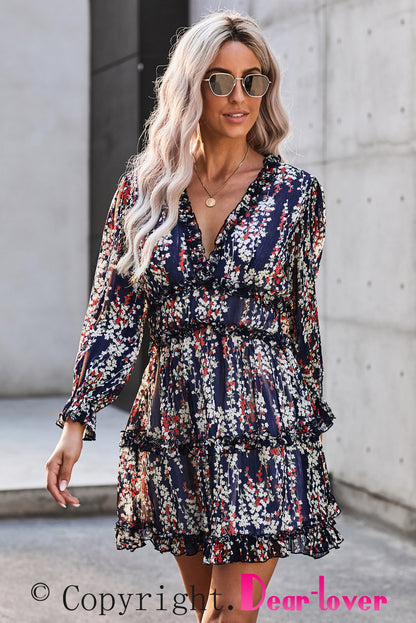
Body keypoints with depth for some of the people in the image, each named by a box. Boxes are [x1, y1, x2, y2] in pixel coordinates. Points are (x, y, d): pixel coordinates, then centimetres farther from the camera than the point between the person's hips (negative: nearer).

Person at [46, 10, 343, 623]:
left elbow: (302, 312, 7)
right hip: (171, 423, 2)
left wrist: (309, 426, 12)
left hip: (263, 419, -2)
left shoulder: (295, 192, 0)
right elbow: (111, 312, 4)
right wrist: (77, 422, -2)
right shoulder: (144, 188, 3)